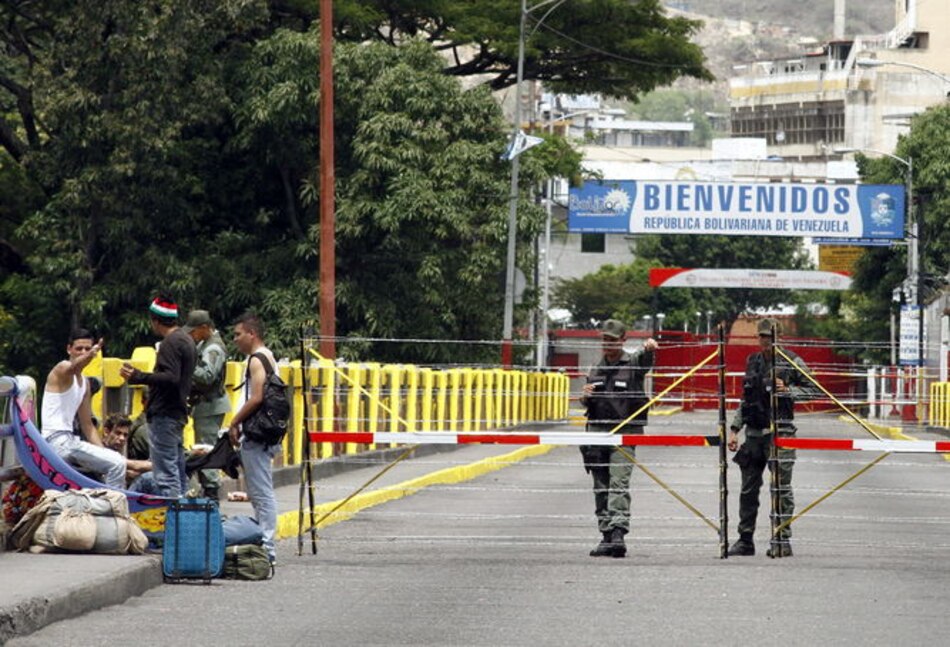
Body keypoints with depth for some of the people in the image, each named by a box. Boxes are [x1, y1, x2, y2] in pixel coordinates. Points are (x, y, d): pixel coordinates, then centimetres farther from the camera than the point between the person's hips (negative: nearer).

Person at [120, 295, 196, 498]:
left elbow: (171, 378, -24)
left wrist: (137, 376, -23)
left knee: (165, 472, -10)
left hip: (164, 414, -10)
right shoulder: (186, 340, 16)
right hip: (178, 411, 10)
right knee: (177, 470, 15)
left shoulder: (171, 343, -14)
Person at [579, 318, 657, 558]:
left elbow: (645, 360, -23)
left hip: (624, 432, -6)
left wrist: (649, 349, -46)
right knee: (601, 487, 6)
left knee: (619, 484, -16)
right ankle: (607, 535, 11)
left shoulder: (632, 363, 1)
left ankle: (618, 534, -25)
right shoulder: (597, 370, 18)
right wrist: (586, 397, 0)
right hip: (597, 431, 6)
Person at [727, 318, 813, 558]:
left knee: (781, 488, -7)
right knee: (748, 488, 7)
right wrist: (735, 429, 16)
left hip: (780, 431, -6)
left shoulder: (792, 362, -1)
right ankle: (745, 540, 14)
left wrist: (787, 390, -14)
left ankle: (783, 540, -5)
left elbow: (811, 391, 1)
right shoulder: (752, 362, 15)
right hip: (754, 432, 6)